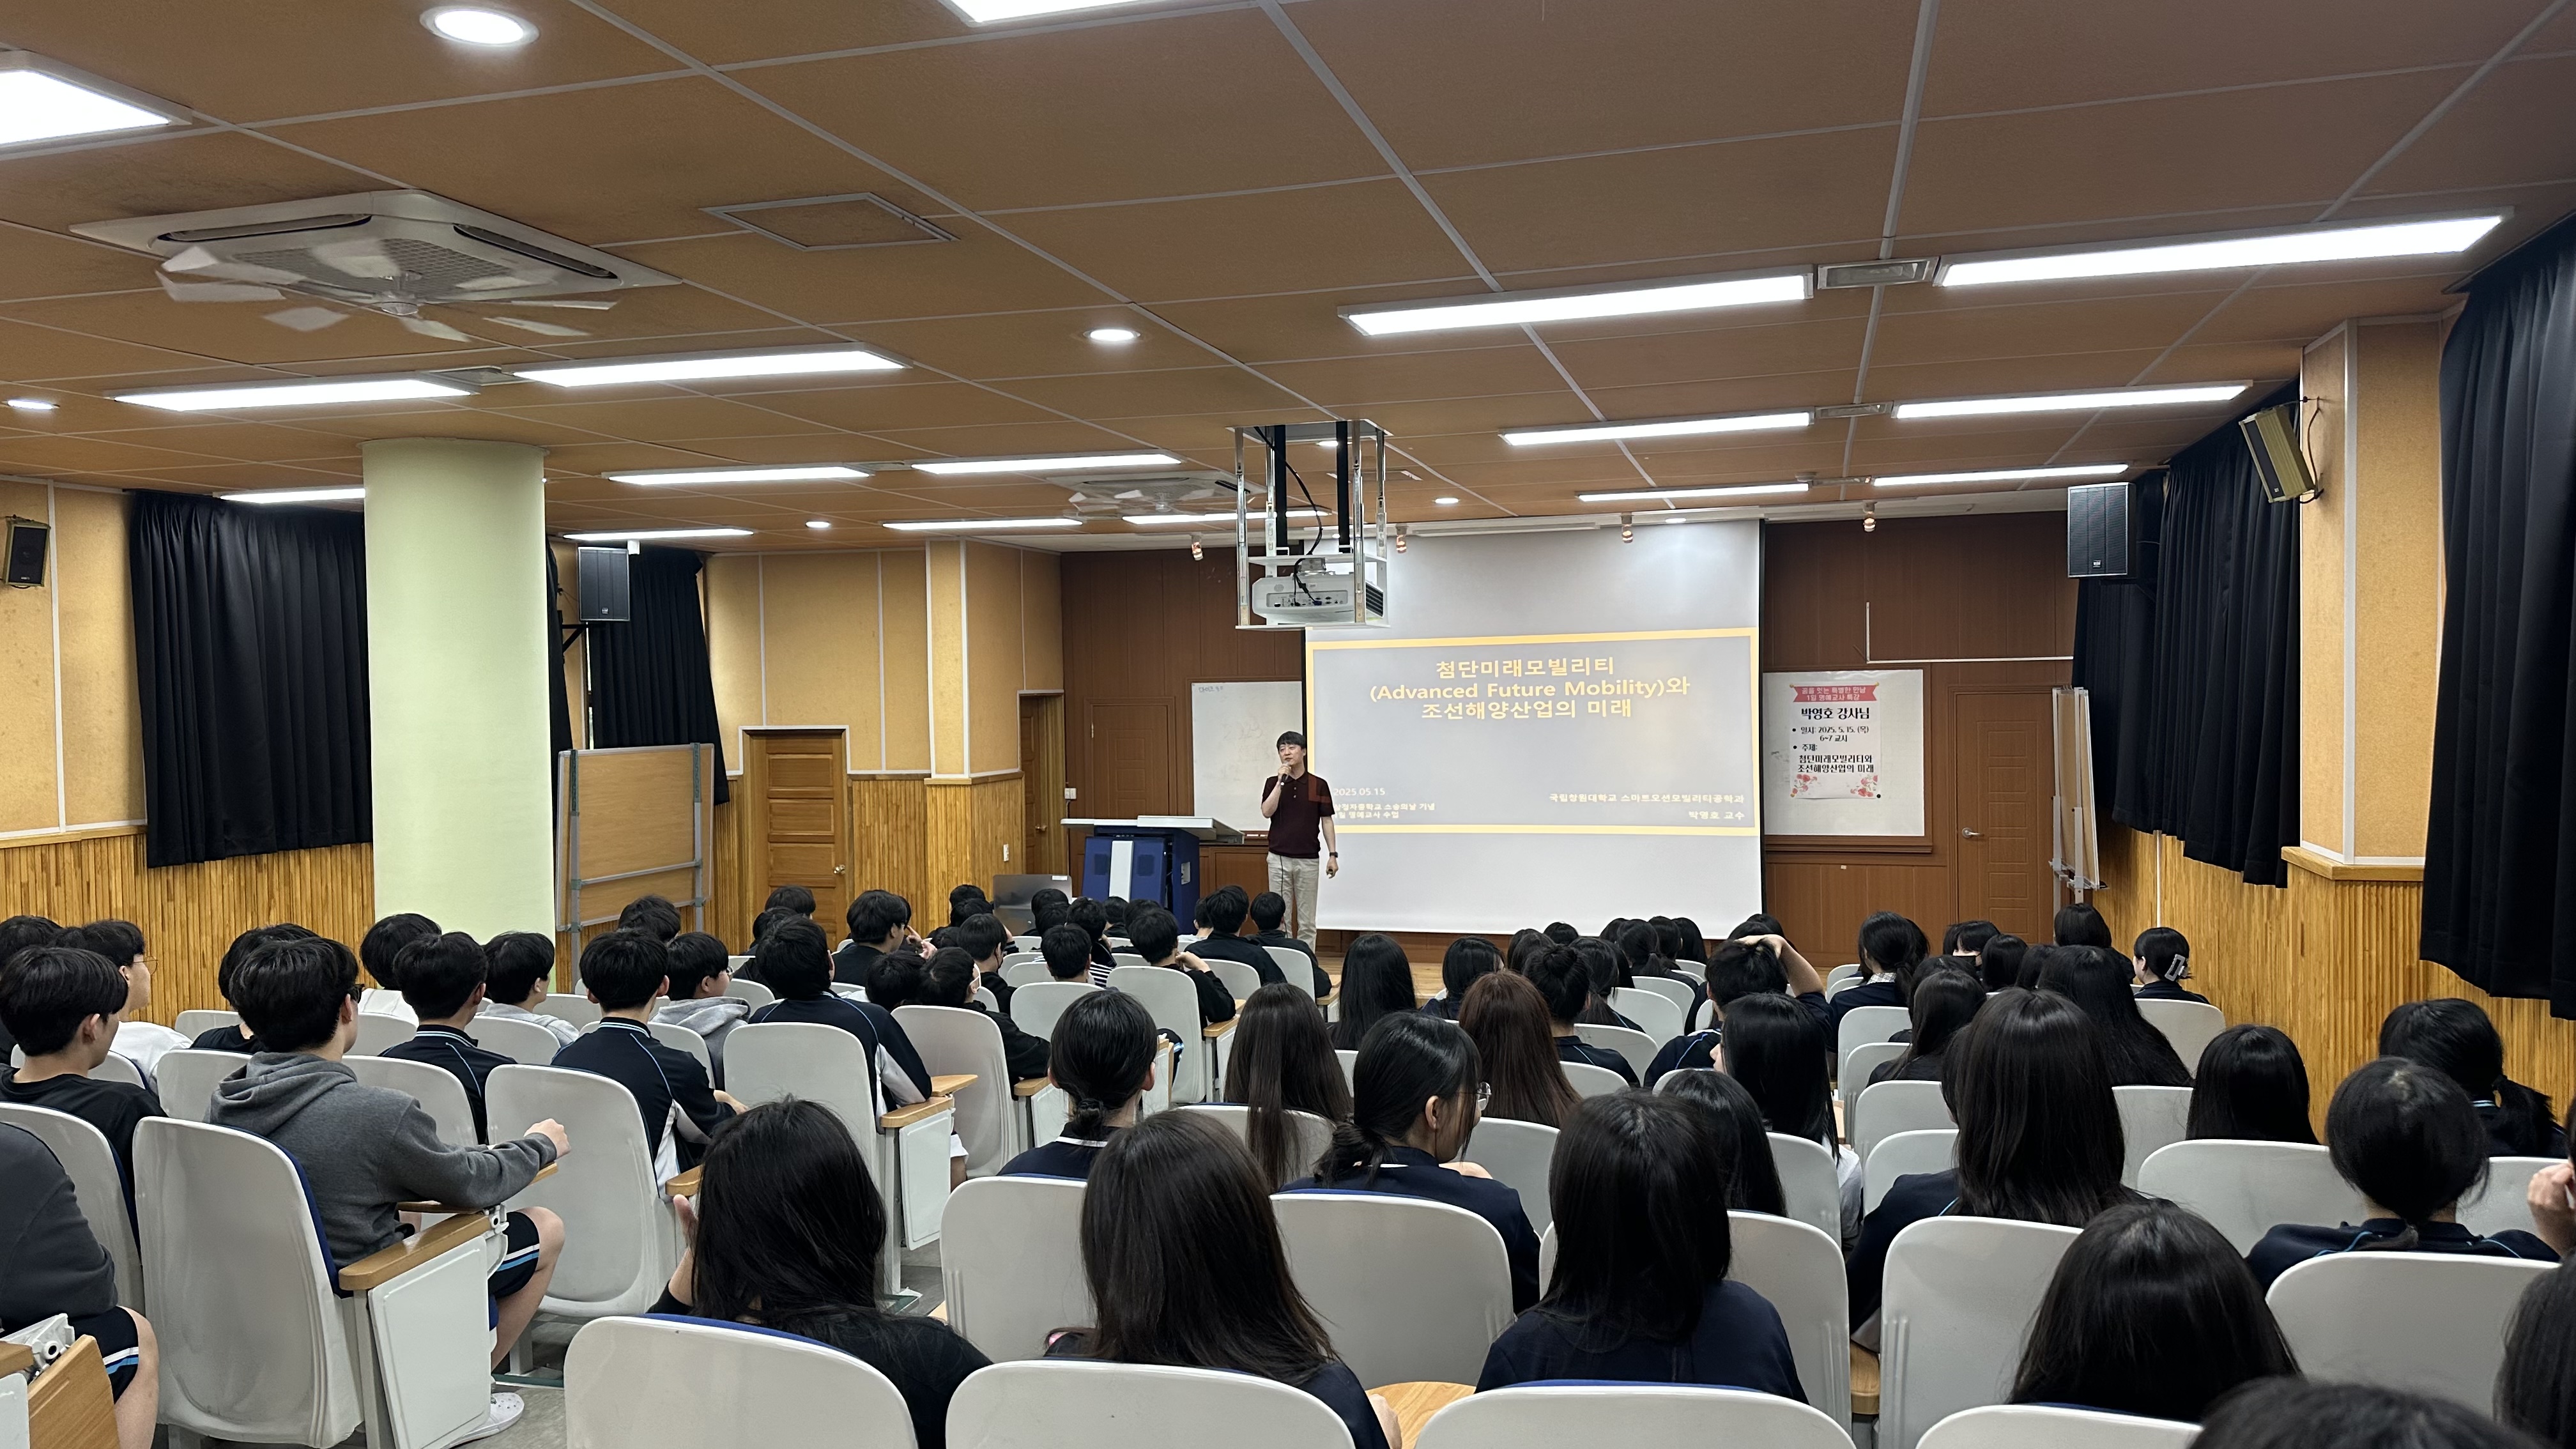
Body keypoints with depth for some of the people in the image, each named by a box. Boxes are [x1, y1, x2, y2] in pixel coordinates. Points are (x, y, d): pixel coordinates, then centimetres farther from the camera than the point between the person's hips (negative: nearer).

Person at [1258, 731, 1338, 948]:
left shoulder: (1319, 785, 1)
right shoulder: (1273, 783, 4)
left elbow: (1326, 821, 3)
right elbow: (1267, 812, -11)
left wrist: (1333, 854, -3)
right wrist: (1281, 781, -16)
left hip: (1308, 860, -1)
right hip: (1279, 858, 1)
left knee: (1307, 921, 5)